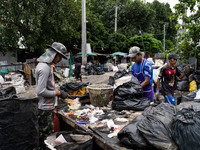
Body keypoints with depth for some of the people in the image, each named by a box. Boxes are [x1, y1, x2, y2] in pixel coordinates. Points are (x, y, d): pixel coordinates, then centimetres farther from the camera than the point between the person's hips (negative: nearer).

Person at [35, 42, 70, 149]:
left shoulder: (47, 65, 11)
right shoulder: (44, 67, -21)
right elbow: (41, 91, -24)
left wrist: (58, 91, 11)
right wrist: (58, 93, -16)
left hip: (47, 107, 10)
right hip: (44, 108, -10)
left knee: (48, 134, 20)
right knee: (46, 137, 2)